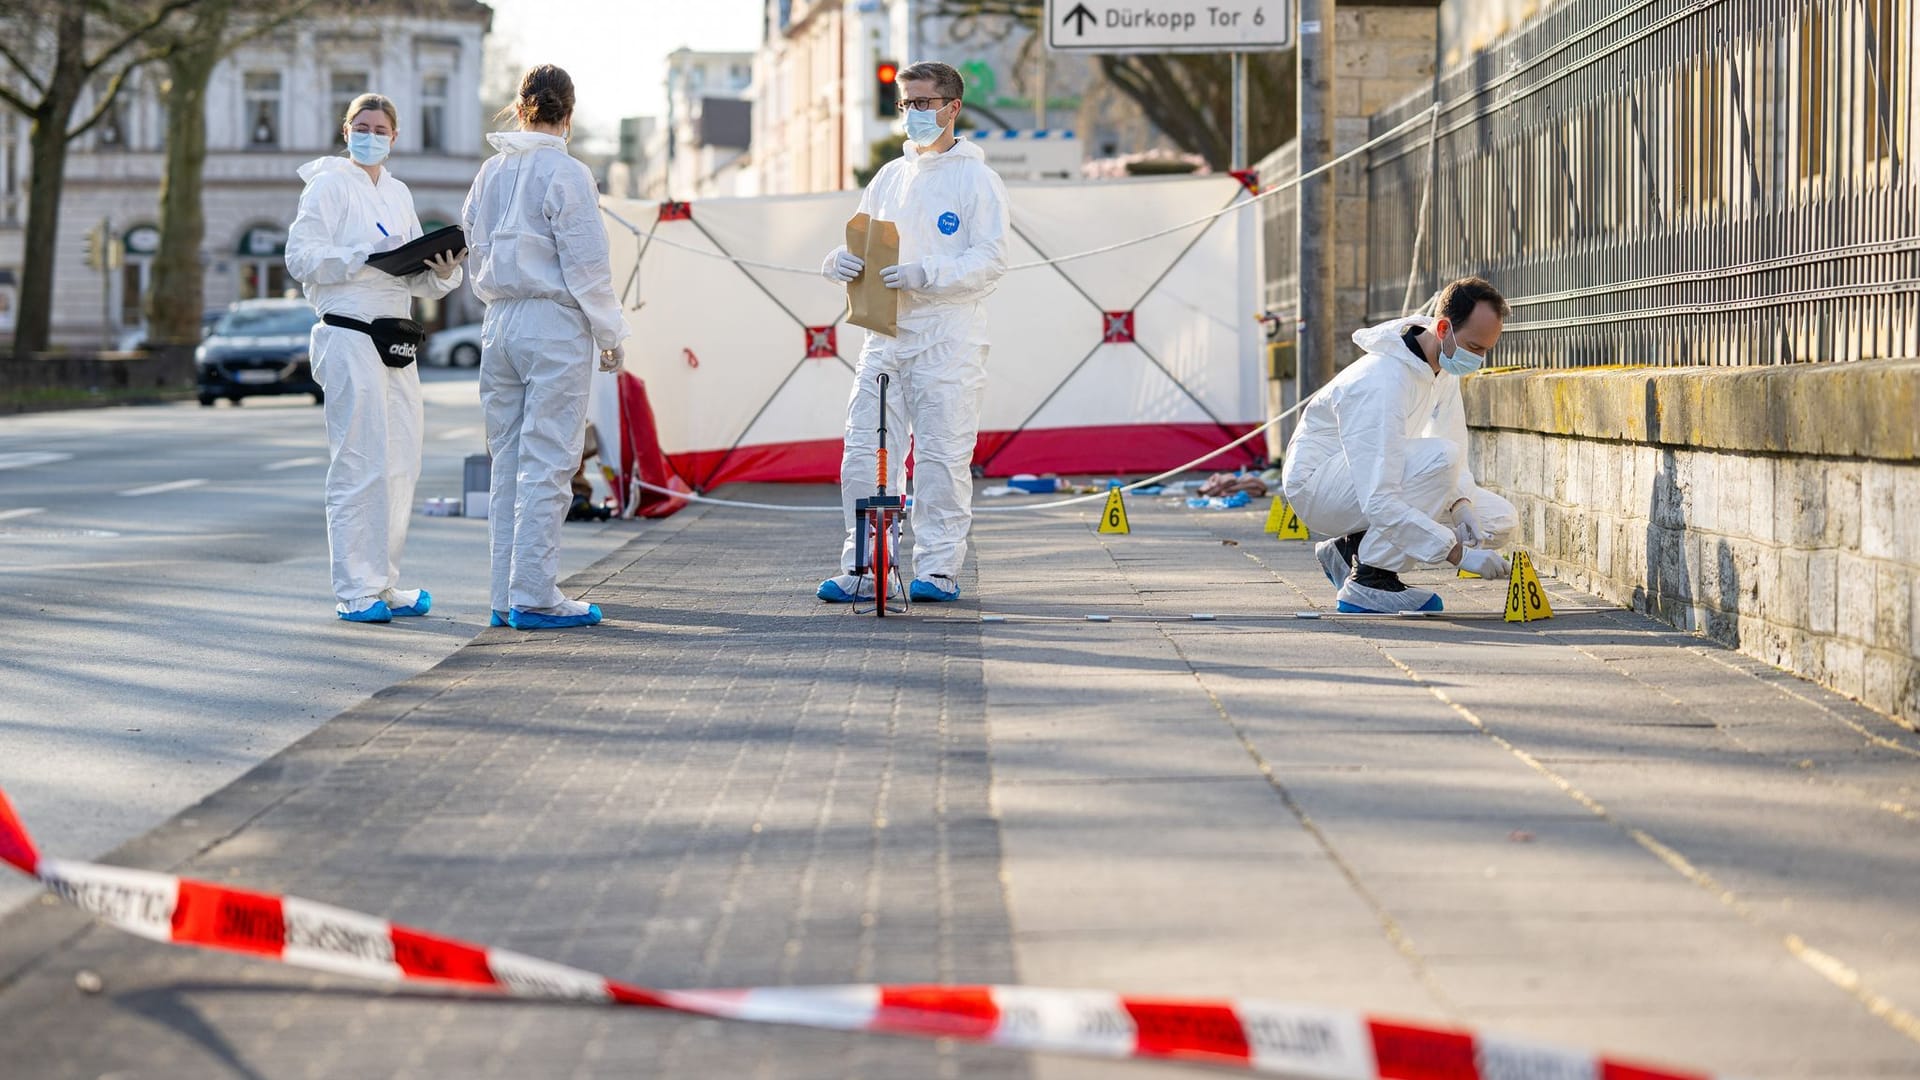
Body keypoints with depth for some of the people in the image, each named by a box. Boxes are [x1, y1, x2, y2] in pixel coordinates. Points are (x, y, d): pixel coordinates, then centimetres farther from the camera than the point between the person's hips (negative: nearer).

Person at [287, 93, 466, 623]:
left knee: (401, 465, 8)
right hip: (349, 335, -8)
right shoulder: (329, 186, -2)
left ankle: (383, 583, 16)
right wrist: (367, 254, -19)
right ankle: (355, 592, -7)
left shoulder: (399, 194, 19)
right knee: (360, 465, -10)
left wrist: (441, 272, -1)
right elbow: (300, 258, -12)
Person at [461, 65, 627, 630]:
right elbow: (587, 264, -10)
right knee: (547, 465, -5)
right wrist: (610, 335, -4)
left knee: (508, 462, 11)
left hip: (499, 323, 7)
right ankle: (533, 596, -7)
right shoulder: (566, 174, -11)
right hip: (556, 327, -7)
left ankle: (506, 596, 12)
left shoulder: (490, 173, 9)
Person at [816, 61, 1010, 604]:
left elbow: (990, 260, -9)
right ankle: (861, 568, 5)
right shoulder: (890, 177, 18)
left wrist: (926, 274, -23)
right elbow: (860, 243, 18)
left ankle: (938, 568, 4)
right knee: (863, 450, 0)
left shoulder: (976, 178, 0)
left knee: (942, 456, -3)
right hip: (885, 334, 5)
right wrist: (840, 261, -6)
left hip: (948, 339, -5)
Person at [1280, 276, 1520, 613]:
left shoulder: (1443, 363, -3)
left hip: (1375, 480, 9)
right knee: (1439, 458, -33)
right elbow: (1379, 503, -36)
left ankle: (1350, 550, 6)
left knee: (1501, 520, -2)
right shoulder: (1383, 383, -32)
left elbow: (1455, 444, 6)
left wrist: (1461, 504, -15)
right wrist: (1458, 554, -37)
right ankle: (1367, 582, -21)